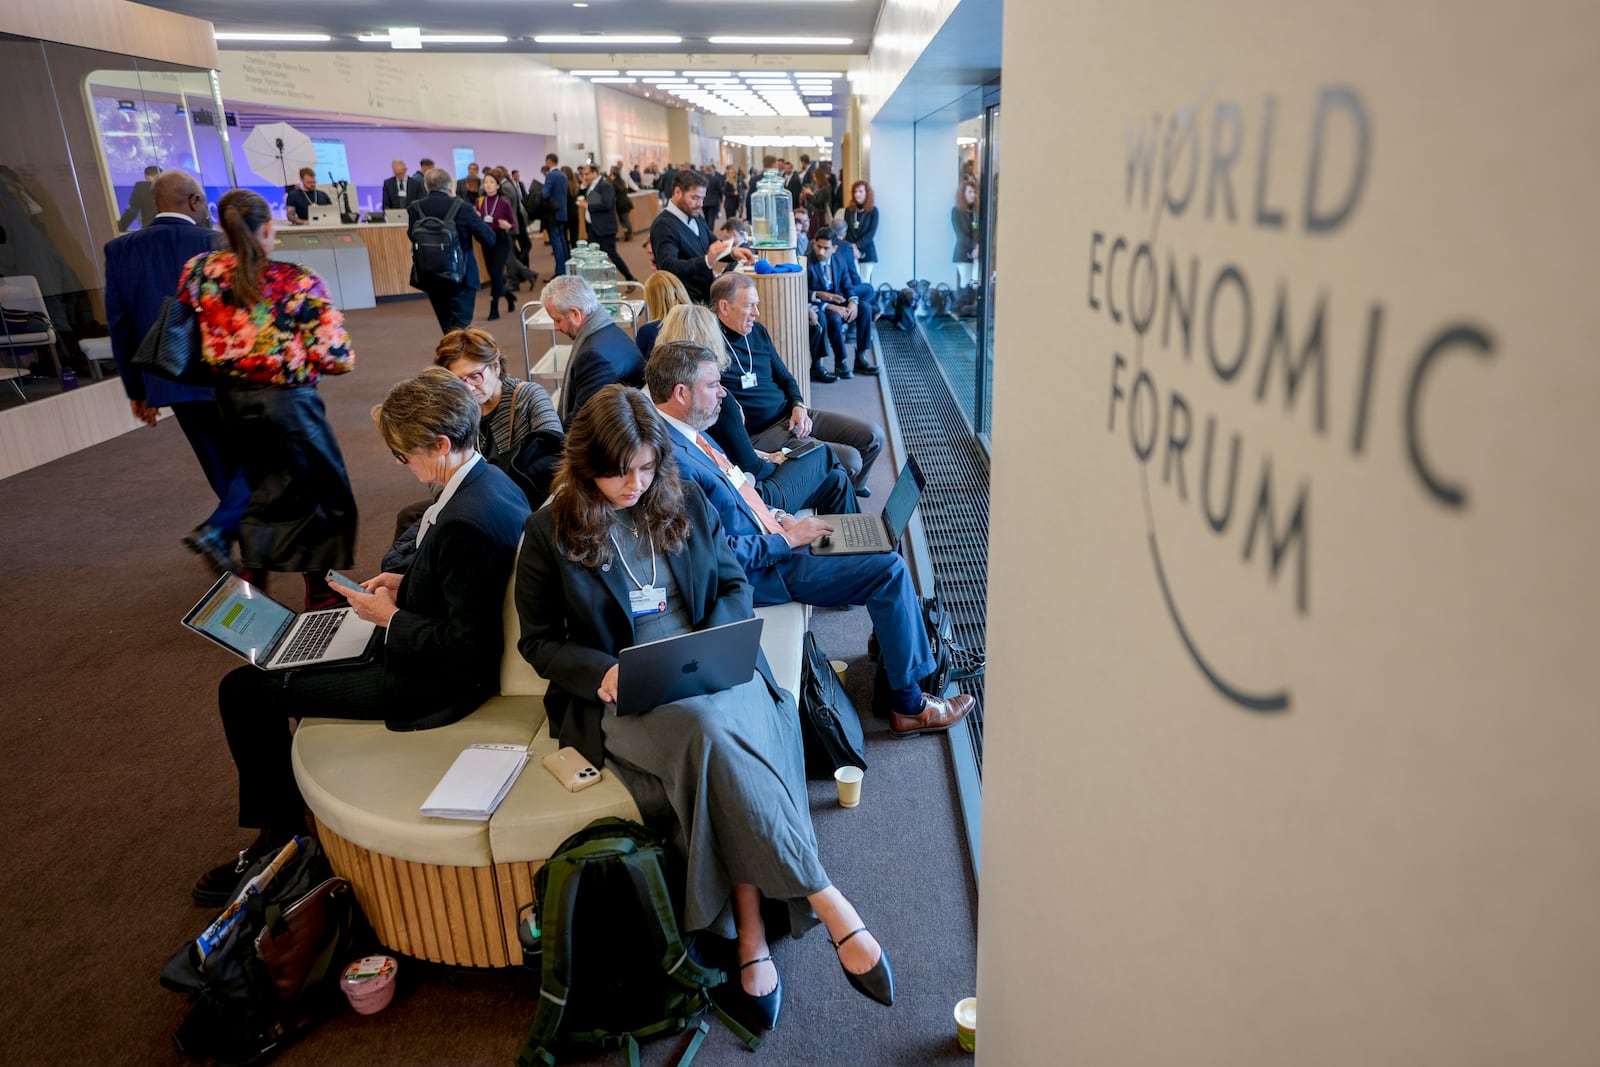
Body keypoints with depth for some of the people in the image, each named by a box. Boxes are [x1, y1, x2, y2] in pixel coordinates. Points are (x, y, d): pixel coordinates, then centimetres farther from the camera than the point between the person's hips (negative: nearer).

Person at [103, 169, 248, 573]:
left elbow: (120, 326, 5)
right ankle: (216, 531, -11)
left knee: (224, 468, 16)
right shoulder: (217, 244, -10)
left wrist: (136, 389, 13)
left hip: (171, 382, 5)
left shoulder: (120, 249, 4)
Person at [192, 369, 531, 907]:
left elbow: (465, 650, -28)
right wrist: (407, 583, 4)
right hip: (451, 655, 10)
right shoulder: (492, 480, -2)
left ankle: (278, 833, 21)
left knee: (244, 690, 1)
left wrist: (390, 618, -16)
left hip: (433, 682, -10)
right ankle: (292, 814, 42)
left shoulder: (466, 522, -32)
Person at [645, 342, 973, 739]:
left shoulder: (689, 433, 6)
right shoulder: (672, 458, -25)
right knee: (889, 570, -11)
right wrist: (788, 539, -17)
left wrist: (775, 517, 4)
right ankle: (909, 706, 1)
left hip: (769, 541, 10)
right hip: (758, 573, -10)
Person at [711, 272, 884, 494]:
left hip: (791, 415, 8)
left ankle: (854, 485, 32)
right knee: (849, 459, -20)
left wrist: (798, 406, 1)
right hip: (762, 433, -8)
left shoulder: (758, 331, 12)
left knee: (874, 437, 4)